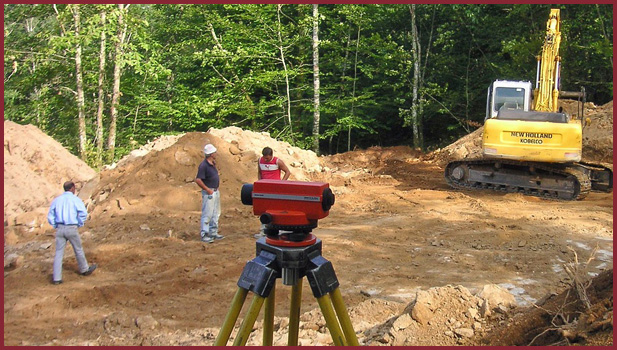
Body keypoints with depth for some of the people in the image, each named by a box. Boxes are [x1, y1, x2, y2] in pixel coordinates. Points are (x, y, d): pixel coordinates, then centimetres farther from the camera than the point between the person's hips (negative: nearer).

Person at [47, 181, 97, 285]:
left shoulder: (56, 200, 8)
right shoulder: (75, 199, -6)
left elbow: (50, 217, 9)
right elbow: (83, 213, -17)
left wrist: (56, 226, 13)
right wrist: (79, 224, -3)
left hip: (60, 229, 4)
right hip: (72, 229, -3)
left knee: (58, 253, 4)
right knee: (78, 250, 15)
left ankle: (56, 278, 1)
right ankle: (84, 269, 34)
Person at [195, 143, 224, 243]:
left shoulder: (213, 164, 9)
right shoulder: (203, 165, -19)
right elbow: (198, 180, -23)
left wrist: (216, 188, 15)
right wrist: (207, 189, -19)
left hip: (216, 192, 9)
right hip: (209, 193, -9)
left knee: (215, 214, 16)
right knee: (207, 214, -4)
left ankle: (213, 233, 26)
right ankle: (204, 235, 2)